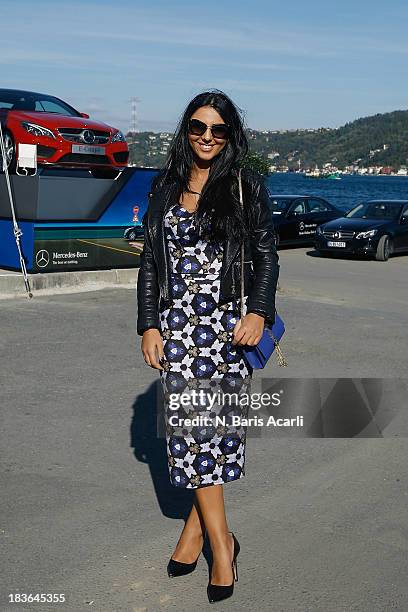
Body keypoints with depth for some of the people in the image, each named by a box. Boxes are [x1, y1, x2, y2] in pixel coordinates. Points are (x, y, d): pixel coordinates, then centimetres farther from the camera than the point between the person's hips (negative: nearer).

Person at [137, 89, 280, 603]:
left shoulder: (247, 186, 3)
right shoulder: (164, 187, 10)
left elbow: (266, 256, 3)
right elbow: (149, 260, 10)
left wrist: (258, 312, -11)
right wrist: (148, 324, 4)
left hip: (230, 320, -2)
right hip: (177, 320, 2)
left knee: (220, 424, -1)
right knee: (191, 424, -1)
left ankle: (196, 524, 17)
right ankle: (221, 541, 11)